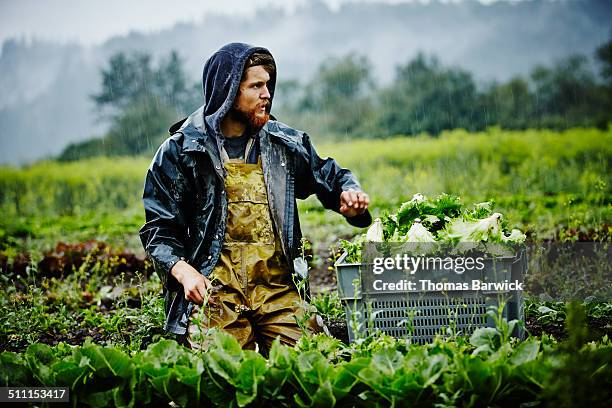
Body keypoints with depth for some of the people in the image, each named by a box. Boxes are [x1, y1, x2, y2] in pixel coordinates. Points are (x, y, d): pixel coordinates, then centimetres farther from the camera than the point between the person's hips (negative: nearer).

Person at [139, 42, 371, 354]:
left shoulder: (283, 143, 13)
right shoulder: (180, 150, 3)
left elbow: (329, 175, 28)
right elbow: (158, 228, 3)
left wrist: (348, 192, 3)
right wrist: (182, 271, -15)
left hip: (278, 288, 3)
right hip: (215, 289, -3)